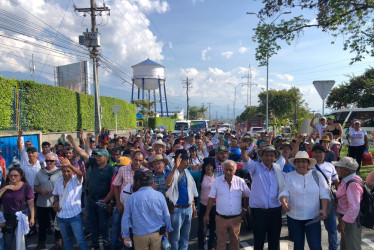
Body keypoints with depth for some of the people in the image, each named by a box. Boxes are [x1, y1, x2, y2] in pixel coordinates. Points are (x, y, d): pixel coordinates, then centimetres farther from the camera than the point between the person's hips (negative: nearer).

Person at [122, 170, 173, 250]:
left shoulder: (132, 198, -8)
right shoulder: (159, 196, -9)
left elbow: (126, 218, -2)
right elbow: (167, 216, -2)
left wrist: (125, 235, 10)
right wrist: (168, 229, 15)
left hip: (140, 236, 0)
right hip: (157, 234, 0)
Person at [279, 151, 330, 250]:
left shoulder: (317, 175, 1)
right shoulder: (289, 176, 0)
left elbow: (324, 194, -1)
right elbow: (284, 192, -7)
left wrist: (324, 209, -15)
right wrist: (284, 203, -28)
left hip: (313, 218, -1)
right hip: (294, 217, 1)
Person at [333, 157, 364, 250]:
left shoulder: (353, 185, -28)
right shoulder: (347, 181, 4)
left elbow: (354, 207, -31)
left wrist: (344, 221, -26)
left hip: (351, 221, -10)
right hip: (345, 218, 10)